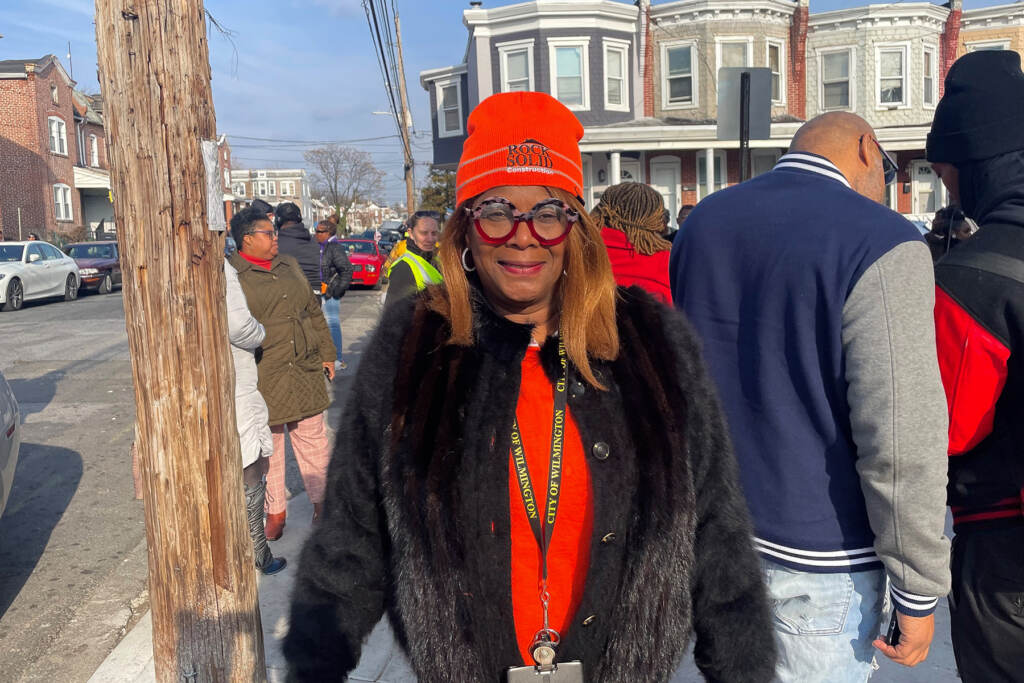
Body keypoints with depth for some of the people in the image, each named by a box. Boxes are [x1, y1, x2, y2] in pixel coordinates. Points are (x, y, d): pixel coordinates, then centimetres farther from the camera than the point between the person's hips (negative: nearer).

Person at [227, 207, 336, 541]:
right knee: (268, 446, 6)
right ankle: (275, 510, 22)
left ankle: (321, 500, 25)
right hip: (261, 379, -4)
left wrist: (326, 353, 16)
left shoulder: (289, 266, 14)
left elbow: (313, 312, 19)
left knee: (312, 438, 10)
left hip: (305, 370, 5)